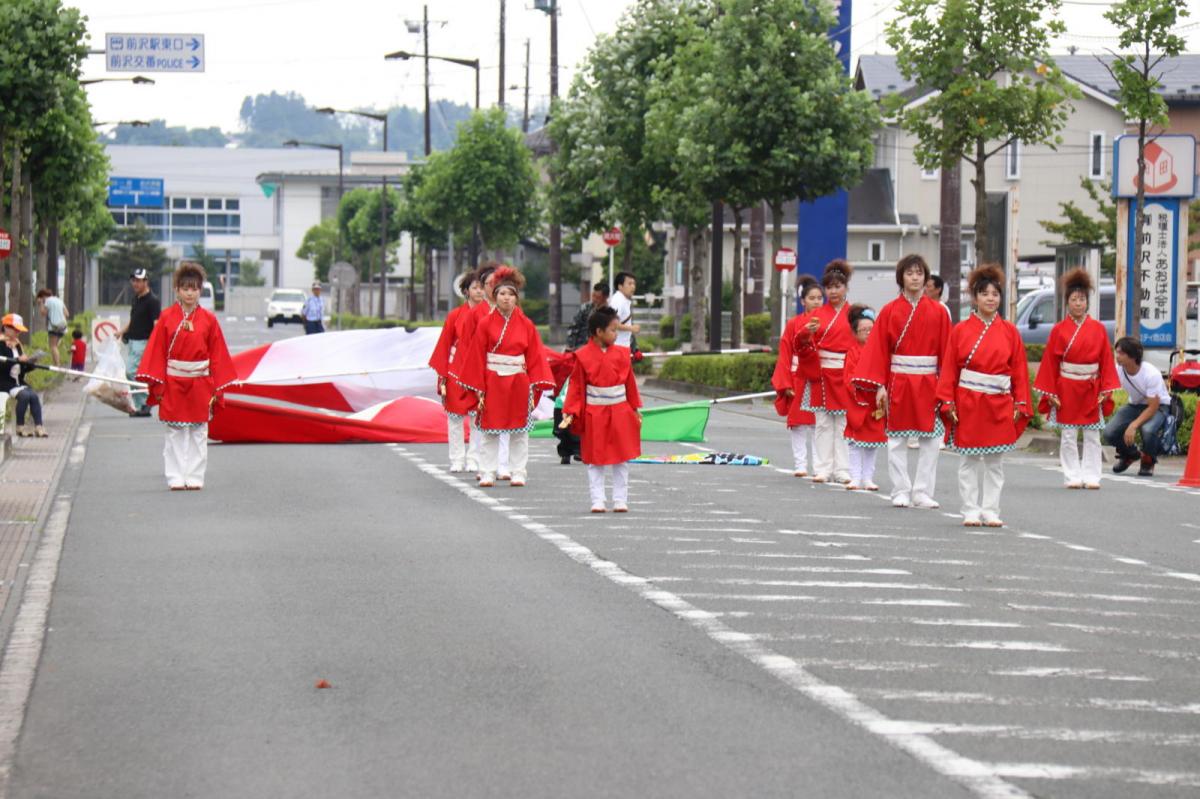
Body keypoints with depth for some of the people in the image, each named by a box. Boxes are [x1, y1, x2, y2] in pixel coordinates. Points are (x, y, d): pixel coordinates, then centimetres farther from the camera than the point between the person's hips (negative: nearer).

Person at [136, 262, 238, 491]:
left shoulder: (208, 319, 2)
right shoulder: (167, 317, 0)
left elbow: (218, 355, 4)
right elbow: (157, 352, 0)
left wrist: (217, 388, 0)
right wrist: (157, 385, -6)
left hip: (200, 385, 1)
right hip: (173, 384, -1)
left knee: (198, 433, 4)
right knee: (175, 433, 3)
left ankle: (195, 477, 10)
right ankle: (176, 478, 7)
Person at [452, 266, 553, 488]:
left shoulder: (526, 326, 4)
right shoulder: (486, 325, 1)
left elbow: (535, 358, 4)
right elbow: (477, 358, 1)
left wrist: (533, 387, -4)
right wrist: (479, 390, -4)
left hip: (518, 385, 1)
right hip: (493, 384, -1)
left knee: (519, 431, 5)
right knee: (490, 431, 1)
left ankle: (519, 473, 11)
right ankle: (487, 473, 5)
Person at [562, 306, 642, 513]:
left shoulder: (621, 354, 2)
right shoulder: (583, 356, -6)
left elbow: (630, 384, 9)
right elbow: (576, 387, -3)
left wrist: (635, 410, 11)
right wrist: (570, 412, -10)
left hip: (620, 413, 3)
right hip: (594, 415, -3)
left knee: (622, 459, 5)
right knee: (595, 460, 3)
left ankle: (621, 500, 12)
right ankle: (597, 501, 9)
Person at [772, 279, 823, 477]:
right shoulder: (794, 324, 2)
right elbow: (785, 355, 2)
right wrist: (786, 384, -4)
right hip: (799, 380, 0)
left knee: (819, 422, 0)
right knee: (798, 423, 2)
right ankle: (800, 465, 7)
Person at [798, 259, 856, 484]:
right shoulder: (817, 315, 8)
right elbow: (805, 349, 2)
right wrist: (807, 334, -20)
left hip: (845, 375, -1)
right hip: (822, 375, 1)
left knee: (844, 424, -1)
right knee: (822, 424, 2)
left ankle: (842, 470, 4)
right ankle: (822, 469, 5)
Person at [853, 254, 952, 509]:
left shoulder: (938, 312, 2)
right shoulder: (890, 311, 1)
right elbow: (879, 349, -2)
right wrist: (879, 385, -9)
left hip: (928, 385, 1)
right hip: (898, 383, 0)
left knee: (930, 440, 0)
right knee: (897, 440, 3)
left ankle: (923, 492, 7)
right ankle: (901, 492, 9)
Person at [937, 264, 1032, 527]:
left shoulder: (1010, 331, 5)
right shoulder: (961, 330, 0)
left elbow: (1020, 370, 6)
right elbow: (949, 370, -1)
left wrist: (1020, 404, 0)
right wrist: (948, 403, -7)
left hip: (1000, 406, 2)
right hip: (968, 404, -1)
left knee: (995, 461, 5)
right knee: (969, 460, 2)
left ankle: (991, 511, 11)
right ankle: (971, 511, 8)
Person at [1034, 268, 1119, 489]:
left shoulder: (1098, 329, 2)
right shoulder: (1059, 330, -1)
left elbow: (1106, 360, 2)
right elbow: (1050, 362, -1)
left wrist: (1106, 388, -4)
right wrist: (1050, 391, -5)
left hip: (1091, 390, 1)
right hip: (1066, 389, -1)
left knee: (1092, 436, 3)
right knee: (1068, 435, 2)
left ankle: (1091, 476, 7)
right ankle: (1072, 477, 7)